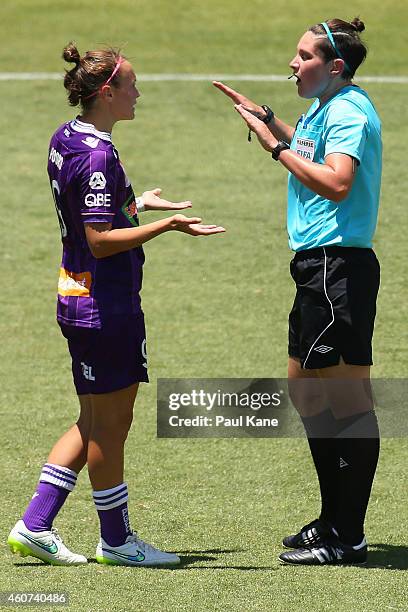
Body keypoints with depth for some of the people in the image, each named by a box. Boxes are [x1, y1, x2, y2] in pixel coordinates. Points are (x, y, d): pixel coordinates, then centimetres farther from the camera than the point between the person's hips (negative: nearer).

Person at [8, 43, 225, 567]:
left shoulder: (66, 141, 10)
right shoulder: (96, 156, -20)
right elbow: (101, 240, -23)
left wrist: (136, 204, 29)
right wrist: (167, 225, -25)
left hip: (79, 299, 10)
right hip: (105, 306, -10)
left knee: (95, 423, 15)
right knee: (109, 424, 2)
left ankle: (35, 526, 14)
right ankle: (116, 539, 13)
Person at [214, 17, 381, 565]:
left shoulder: (348, 112, -14)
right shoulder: (326, 109, 17)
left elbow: (337, 182, -28)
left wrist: (277, 147, -20)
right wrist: (266, 119, 29)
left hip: (339, 267, -11)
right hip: (318, 267, 11)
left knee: (347, 401, -7)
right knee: (305, 391, 17)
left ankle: (347, 539, -4)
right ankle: (333, 520, 26)